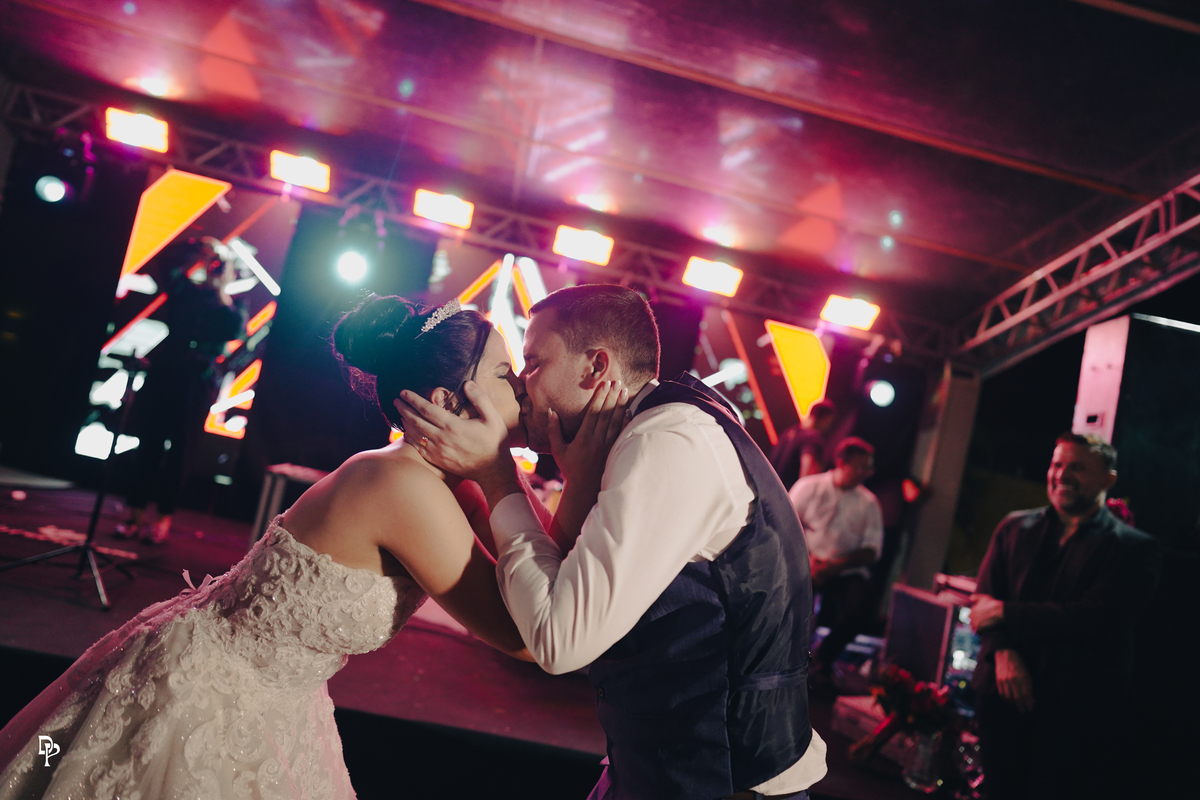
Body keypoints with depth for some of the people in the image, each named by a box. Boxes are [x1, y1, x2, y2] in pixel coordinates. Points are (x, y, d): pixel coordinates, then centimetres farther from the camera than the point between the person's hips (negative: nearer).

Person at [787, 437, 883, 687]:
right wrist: (807, 558, -15)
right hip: (808, 563, -1)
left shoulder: (869, 503, 9)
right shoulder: (809, 486, 5)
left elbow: (872, 549, 2)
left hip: (848, 569, 1)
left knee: (859, 606, -29)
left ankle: (822, 658, -4)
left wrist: (836, 566, -14)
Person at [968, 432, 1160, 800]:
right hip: (1003, 698, 4)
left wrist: (1005, 613, -13)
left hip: (1079, 715, -3)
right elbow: (986, 597, 3)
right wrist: (1003, 652, -16)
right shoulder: (1015, 528, 10)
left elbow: (1094, 616, -16)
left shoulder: (1133, 548, -3)